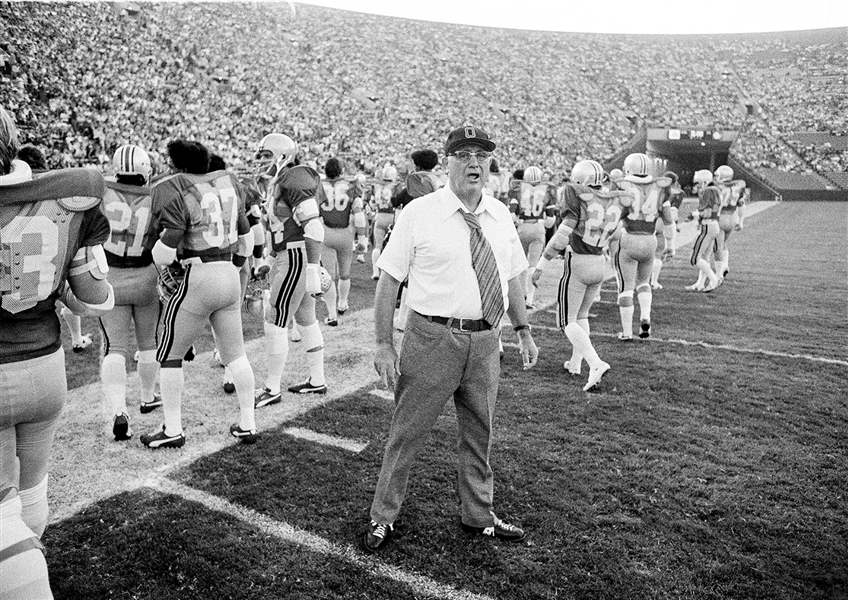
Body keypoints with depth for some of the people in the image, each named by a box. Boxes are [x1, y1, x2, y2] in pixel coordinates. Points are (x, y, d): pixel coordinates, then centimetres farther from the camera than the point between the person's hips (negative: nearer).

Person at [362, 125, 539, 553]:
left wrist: (523, 330, 14)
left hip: (485, 340, 5)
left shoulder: (500, 215, 8)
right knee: (407, 431, 6)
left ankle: (478, 516, 39)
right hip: (432, 337, -4)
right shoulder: (419, 213, -8)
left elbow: (512, 276, 17)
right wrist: (384, 344, -13)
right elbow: (388, 279, -8)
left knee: (479, 433, 18)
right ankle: (383, 518, 27)